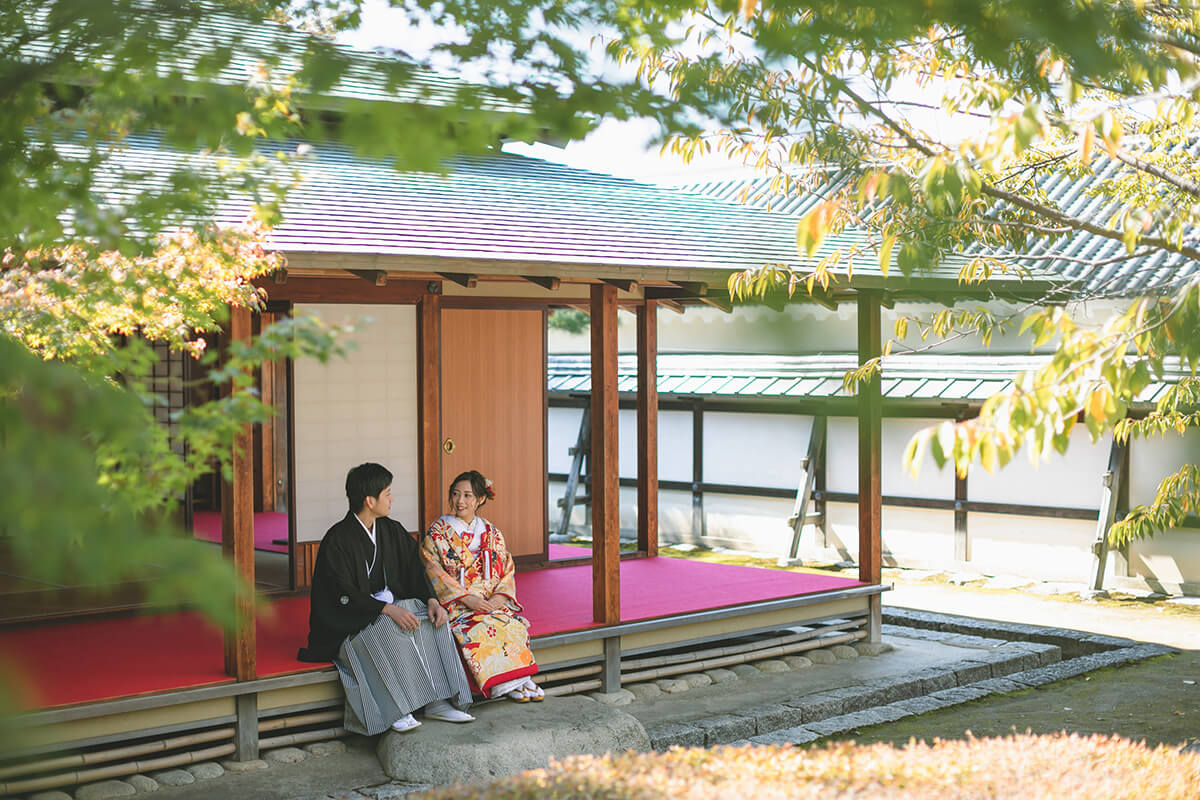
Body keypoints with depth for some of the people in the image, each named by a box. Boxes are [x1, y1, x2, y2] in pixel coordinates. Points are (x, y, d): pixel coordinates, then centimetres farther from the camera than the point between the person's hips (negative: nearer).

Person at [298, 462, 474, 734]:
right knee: (389, 629, -35)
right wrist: (387, 609, -31)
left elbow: (415, 569, 7)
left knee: (433, 619, -19)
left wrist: (431, 600, -13)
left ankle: (436, 702, -21)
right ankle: (398, 710, -32)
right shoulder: (337, 540, -14)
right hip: (351, 619, -6)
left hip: (391, 606, 7)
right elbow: (343, 594, -20)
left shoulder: (392, 531, 9)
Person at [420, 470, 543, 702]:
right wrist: (466, 598, -18)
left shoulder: (491, 533, 16)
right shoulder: (437, 533, 5)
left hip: (492, 602, 3)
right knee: (478, 630, -34)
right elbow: (435, 573, -5)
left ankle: (520, 679, -28)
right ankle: (506, 683, -30)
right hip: (455, 604, -3)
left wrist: (500, 596, -11)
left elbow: (507, 571, 12)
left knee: (514, 624, -29)